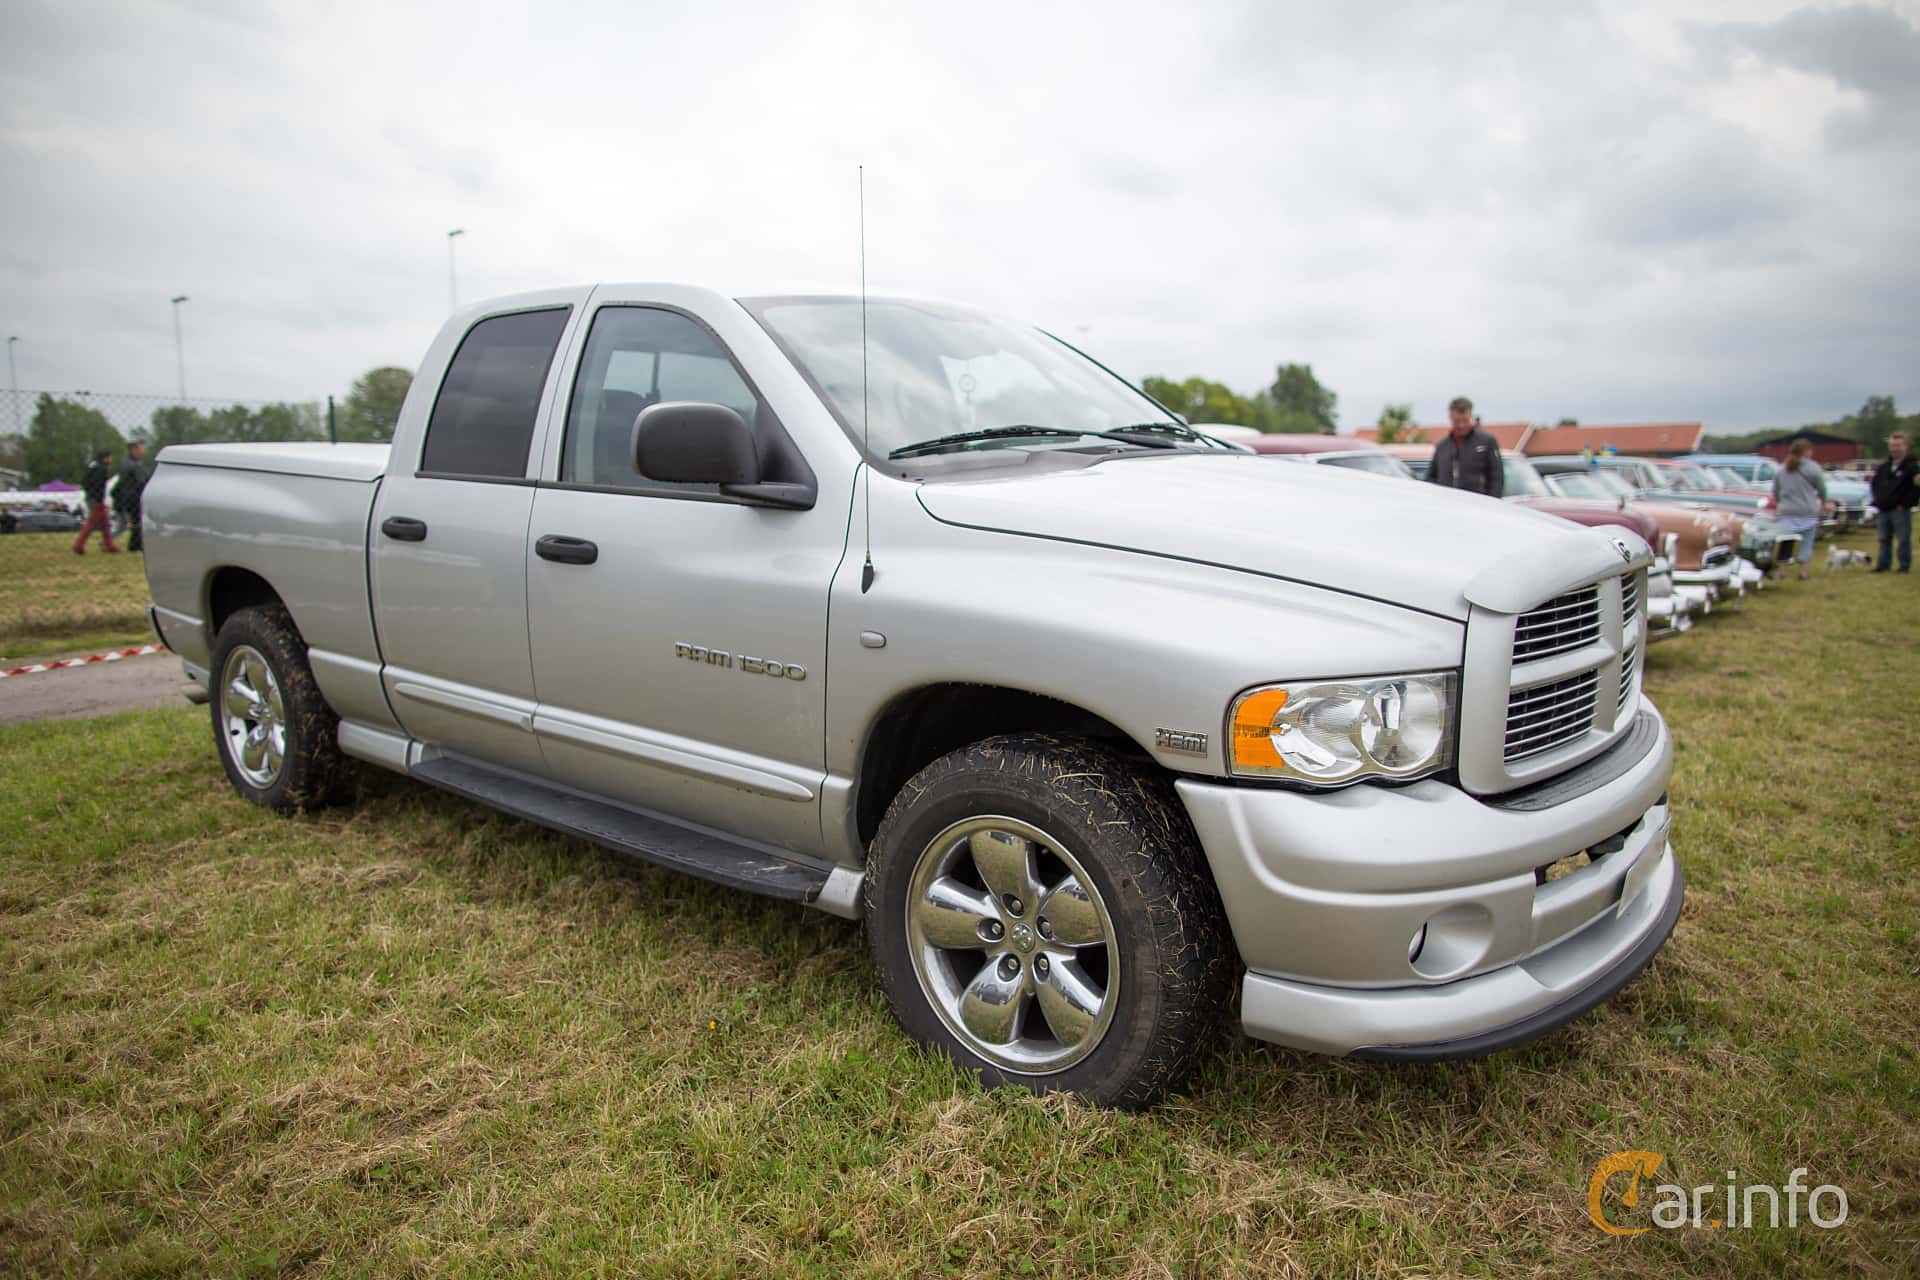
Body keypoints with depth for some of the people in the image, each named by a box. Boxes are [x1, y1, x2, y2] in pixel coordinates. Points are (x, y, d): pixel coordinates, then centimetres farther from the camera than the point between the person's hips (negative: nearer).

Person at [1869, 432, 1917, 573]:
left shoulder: (1911, 467, -8)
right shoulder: (1884, 467, 12)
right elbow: (1875, 484, 26)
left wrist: (1906, 503, -15)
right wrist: (1878, 500, 13)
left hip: (1900, 510, -6)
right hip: (1884, 509, 6)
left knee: (1903, 539, -1)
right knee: (1884, 539, 11)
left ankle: (1904, 566, 5)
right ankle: (1883, 564, 18)